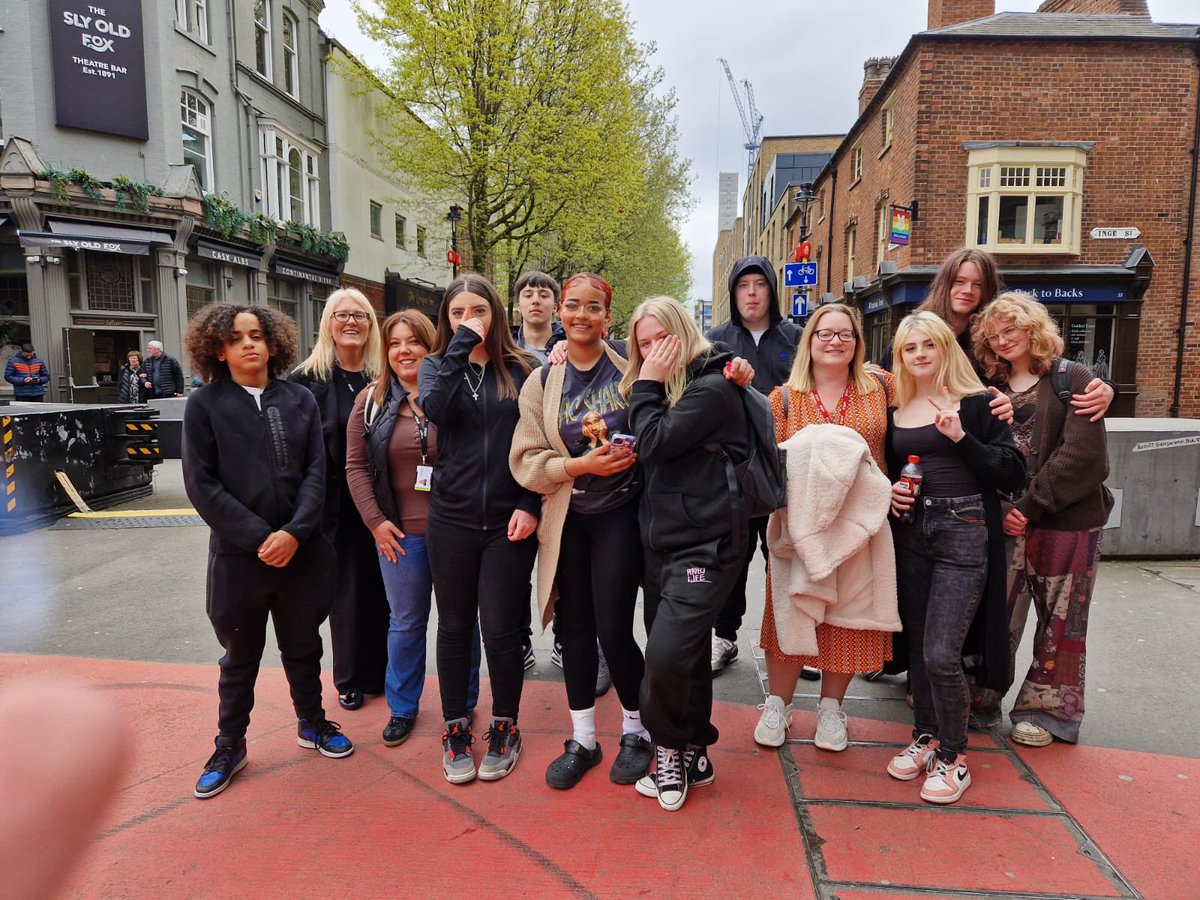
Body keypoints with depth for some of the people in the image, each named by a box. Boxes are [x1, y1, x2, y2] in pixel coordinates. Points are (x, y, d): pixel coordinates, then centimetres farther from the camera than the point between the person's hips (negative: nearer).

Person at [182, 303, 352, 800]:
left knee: (303, 645, 17)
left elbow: (315, 473, -2)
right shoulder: (204, 405, -4)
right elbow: (202, 485, -8)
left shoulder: (300, 400, 2)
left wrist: (294, 532, -15)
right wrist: (258, 537, -14)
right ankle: (230, 746, 32)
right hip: (238, 553, -1)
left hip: (301, 549, 2)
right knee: (241, 655, 13)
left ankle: (312, 723, 38)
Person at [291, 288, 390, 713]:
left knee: (382, 587, 9)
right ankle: (352, 678, 26)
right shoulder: (307, 378, -2)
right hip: (336, 506, -1)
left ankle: (383, 670, 27)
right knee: (346, 590, 9)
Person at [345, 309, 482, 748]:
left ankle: (463, 704, 32)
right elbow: (356, 465, 3)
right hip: (399, 533, 1)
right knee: (405, 622, 15)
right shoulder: (371, 400, 2)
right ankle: (402, 708, 32)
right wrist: (375, 520, -5)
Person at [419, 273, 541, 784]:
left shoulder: (521, 370, 2)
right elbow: (436, 410, -17)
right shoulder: (436, 366, 6)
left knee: (500, 627, 2)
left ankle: (504, 728, 24)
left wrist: (530, 505, -8)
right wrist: (460, 347, -14)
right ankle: (456, 731, 27)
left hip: (508, 521, -1)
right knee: (454, 626, 11)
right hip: (451, 520, 2)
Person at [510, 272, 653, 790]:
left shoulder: (628, 371, -3)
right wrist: (580, 465, -16)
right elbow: (525, 461, -2)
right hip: (566, 518, 3)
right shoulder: (541, 383, 3)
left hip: (619, 513, -3)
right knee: (574, 627, 10)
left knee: (613, 628, -4)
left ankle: (636, 730, 22)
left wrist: (630, 453, -16)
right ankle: (582, 739, 27)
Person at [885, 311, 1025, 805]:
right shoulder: (896, 410, 10)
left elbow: (1013, 472, -8)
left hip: (964, 533, -5)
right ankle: (926, 737, 30)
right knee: (918, 647, 12)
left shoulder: (975, 403, -3)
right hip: (909, 534, 5)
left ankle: (954, 757, 11)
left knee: (941, 654, -9)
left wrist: (961, 438, -19)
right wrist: (889, 489, 0)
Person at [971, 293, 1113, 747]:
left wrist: (1031, 505, -16)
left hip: (1067, 521, -3)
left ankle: (1045, 709, 21)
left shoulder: (1074, 380, -2)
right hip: (1006, 521, 3)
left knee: (1060, 618, 7)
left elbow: (1083, 454, -12)